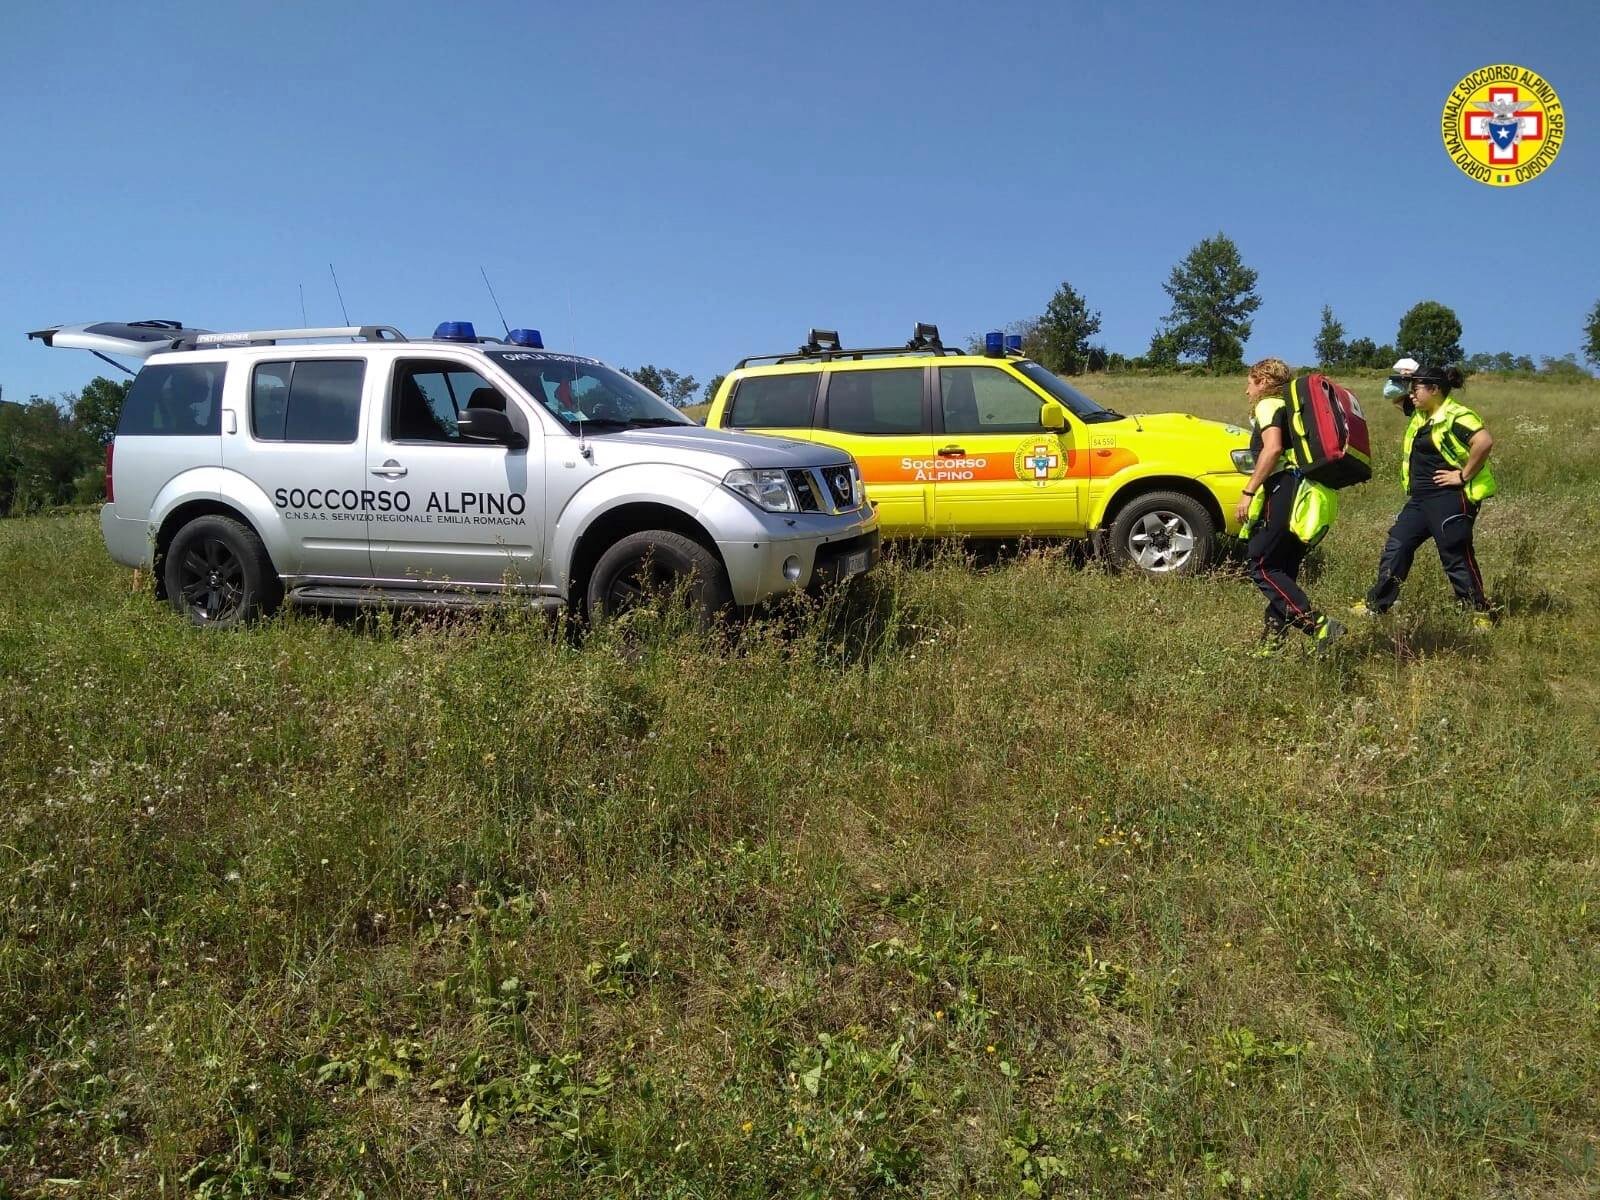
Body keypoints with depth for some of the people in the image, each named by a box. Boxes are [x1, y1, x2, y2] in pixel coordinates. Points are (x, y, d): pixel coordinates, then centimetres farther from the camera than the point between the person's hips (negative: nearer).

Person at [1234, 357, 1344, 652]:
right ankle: (1273, 639, 11)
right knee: (1284, 569, 12)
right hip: (1312, 495, 9)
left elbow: (1272, 449, -17)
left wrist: (1248, 492, -19)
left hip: (1286, 492, -9)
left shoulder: (1268, 405, 0)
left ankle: (1318, 625, -17)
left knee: (1262, 566, -7)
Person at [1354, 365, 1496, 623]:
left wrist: (1464, 476, -21)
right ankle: (1376, 604, 16)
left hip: (1449, 499, -9)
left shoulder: (1456, 417, -15)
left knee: (1456, 557, -3)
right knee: (1396, 546, 9)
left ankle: (1480, 614, 9)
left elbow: (1484, 442, -29)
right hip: (1420, 498, 9)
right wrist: (1404, 381, 8)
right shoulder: (1420, 416, 12)